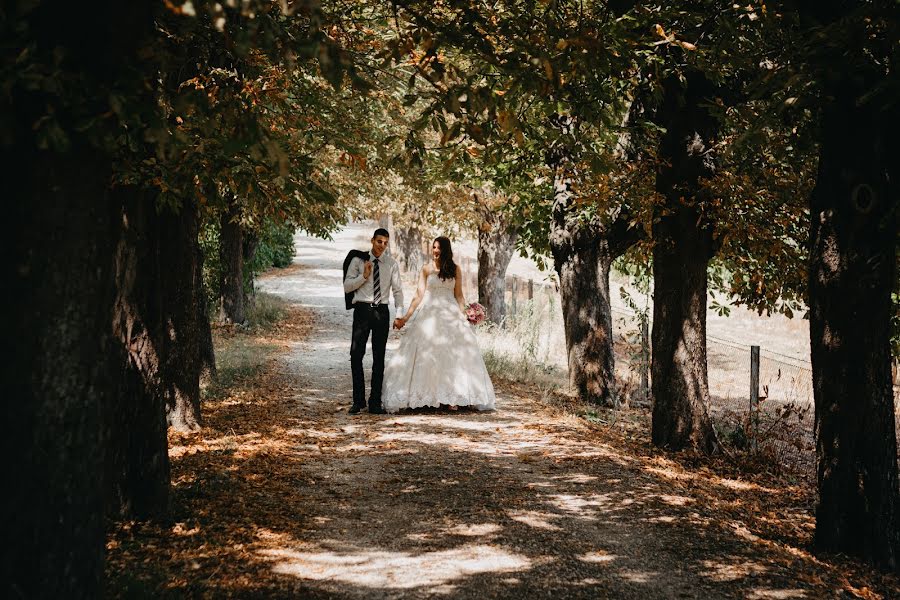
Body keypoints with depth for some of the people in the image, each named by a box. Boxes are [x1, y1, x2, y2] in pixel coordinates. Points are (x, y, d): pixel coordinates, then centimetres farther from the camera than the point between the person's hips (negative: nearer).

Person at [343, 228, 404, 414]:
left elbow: (397, 291, 6)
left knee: (379, 357, 5)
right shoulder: (358, 261, 4)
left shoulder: (391, 264, 8)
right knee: (356, 355, -6)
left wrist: (399, 314, -5)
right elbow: (347, 287, 1)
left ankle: (375, 402, 10)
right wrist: (364, 276, -13)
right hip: (362, 310, -1)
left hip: (382, 311, 1)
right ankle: (358, 400, 2)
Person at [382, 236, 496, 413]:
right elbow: (419, 295, 2)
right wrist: (405, 317, -4)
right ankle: (428, 397, -4)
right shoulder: (426, 270, 5)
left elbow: (458, 295, 10)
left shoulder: (455, 270, 8)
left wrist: (464, 315, -3)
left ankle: (451, 398, -1)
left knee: (453, 355, -3)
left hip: (451, 315, 1)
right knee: (427, 354, -5)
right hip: (430, 315, -1)